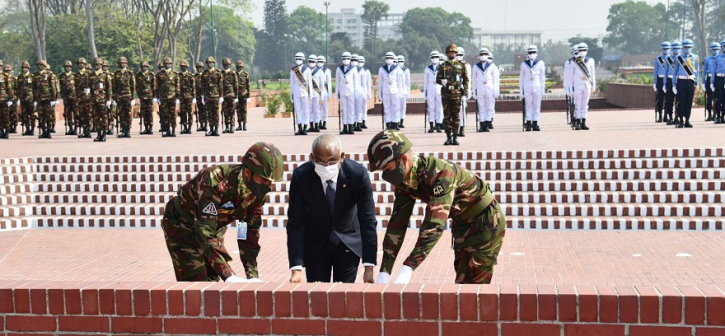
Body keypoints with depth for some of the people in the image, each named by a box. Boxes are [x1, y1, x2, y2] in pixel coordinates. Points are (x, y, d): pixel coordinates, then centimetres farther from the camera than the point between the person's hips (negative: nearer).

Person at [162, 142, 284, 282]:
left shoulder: (257, 193, -15)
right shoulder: (215, 182, -38)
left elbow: (250, 235, -7)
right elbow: (205, 233, -42)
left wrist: (253, 276, -15)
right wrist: (228, 276, -47)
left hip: (213, 228, 7)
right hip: (181, 227, -7)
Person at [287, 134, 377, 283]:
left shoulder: (358, 173, -22)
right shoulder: (300, 177, -21)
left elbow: (368, 221, -18)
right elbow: (295, 224, -17)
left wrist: (369, 267, -22)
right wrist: (296, 268, -24)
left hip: (349, 241, 0)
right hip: (315, 243, 0)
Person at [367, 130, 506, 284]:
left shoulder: (440, 173, -35)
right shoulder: (405, 180, -10)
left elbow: (434, 225, -43)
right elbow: (397, 223, -10)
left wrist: (407, 270, -49)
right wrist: (384, 273, -17)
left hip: (486, 221, -8)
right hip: (463, 223, 8)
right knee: (462, 281, 17)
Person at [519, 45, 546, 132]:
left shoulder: (540, 63, 5)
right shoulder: (524, 64, 8)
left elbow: (542, 77, 6)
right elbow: (521, 78, 10)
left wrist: (543, 89, 2)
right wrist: (521, 90, 6)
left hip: (537, 87, 0)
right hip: (527, 88, 0)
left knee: (537, 106, 1)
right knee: (528, 106, 1)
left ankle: (535, 124, 4)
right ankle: (528, 124, 1)